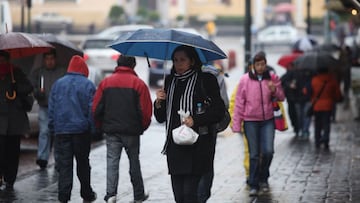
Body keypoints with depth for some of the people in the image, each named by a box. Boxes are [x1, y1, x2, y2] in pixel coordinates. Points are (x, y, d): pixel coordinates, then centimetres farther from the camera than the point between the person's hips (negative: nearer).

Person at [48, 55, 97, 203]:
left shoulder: (58, 84, 5)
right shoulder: (88, 85, -2)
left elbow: (51, 108, 7)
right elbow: (92, 109, -4)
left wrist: (52, 127, 11)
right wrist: (92, 128, 1)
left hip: (61, 130, 1)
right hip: (82, 130, -1)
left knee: (64, 164, 0)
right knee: (83, 163, 13)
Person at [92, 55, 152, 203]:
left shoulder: (106, 82, 3)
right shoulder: (138, 84, -4)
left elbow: (96, 108, 1)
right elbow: (146, 110, -8)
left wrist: (102, 126, 14)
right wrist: (142, 127, 8)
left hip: (111, 130, 1)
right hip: (131, 131, -1)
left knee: (112, 161, 3)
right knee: (134, 162, 11)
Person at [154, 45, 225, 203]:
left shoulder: (206, 80, -1)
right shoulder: (170, 81, 14)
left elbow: (219, 111, -4)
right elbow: (161, 118, 17)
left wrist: (195, 120, -15)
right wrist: (158, 103, -3)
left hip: (197, 145, -5)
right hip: (174, 146, 5)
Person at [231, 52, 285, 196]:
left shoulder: (273, 78, 3)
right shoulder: (245, 80, -2)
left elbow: (281, 98, 8)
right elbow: (239, 103, 0)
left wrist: (274, 90, -14)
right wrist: (237, 124, -3)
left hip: (268, 120, 1)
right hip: (250, 121, -1)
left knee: (268, 151, -6)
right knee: (254, 154, 1)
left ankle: (263, 179, 18)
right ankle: (253, 185, 10)